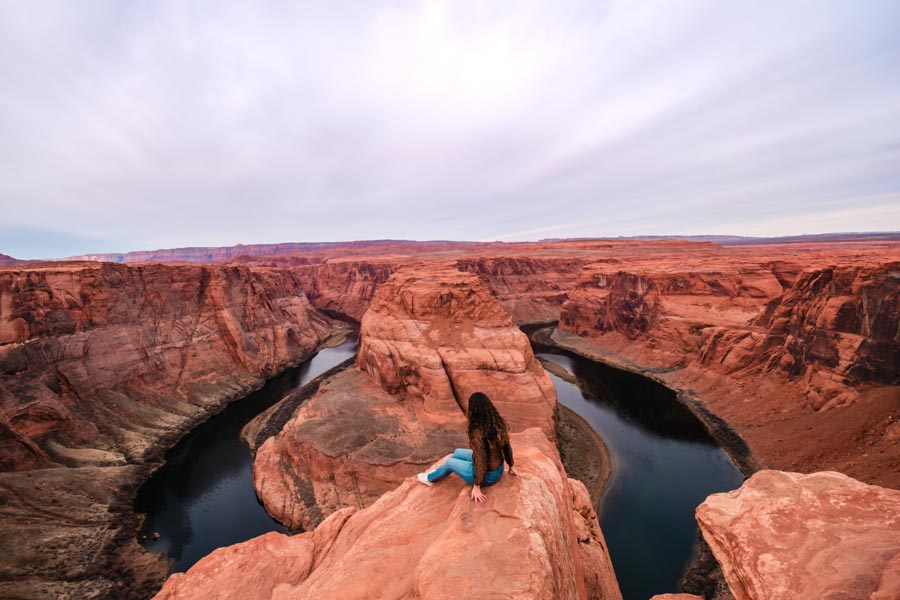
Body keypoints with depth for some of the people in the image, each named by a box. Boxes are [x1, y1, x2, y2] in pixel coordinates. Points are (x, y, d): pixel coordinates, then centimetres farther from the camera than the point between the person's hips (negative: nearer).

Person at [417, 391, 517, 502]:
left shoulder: (477, 432, -33)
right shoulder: (500, 423, -12)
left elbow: (480, 461, -27)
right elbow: (507, 447, 1)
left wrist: (476, 487, -15)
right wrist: (511, 466, 16)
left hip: (487, 475, -7)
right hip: (499, 469, 7)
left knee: (450, 462, 16)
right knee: (457, 452, 23)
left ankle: (430, 478, 43)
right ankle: (438, 473, 47)